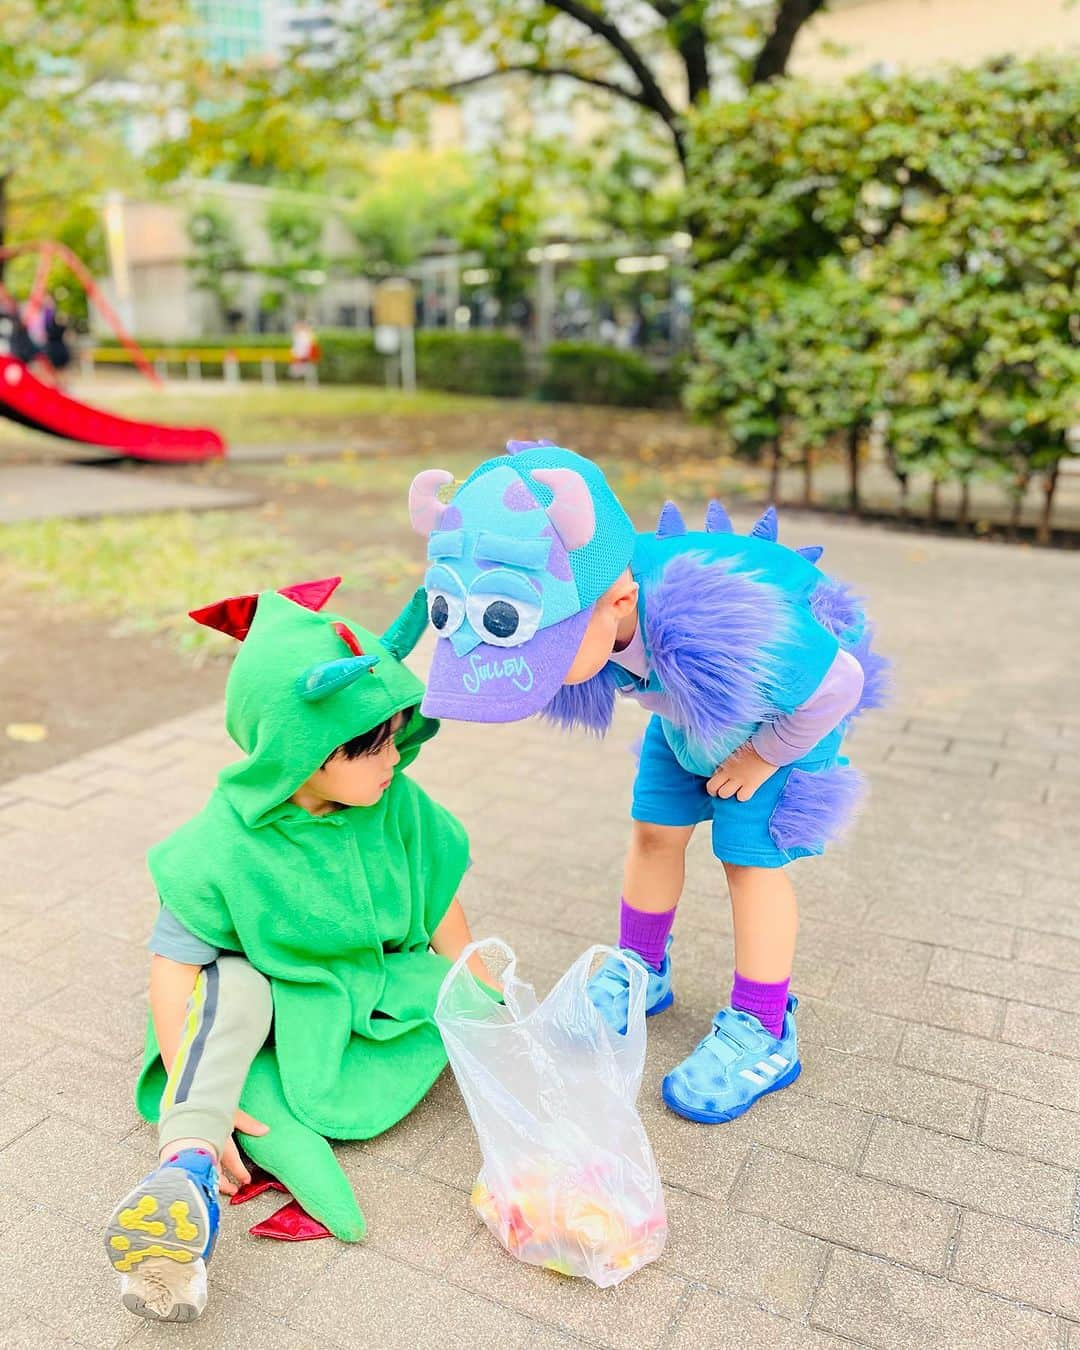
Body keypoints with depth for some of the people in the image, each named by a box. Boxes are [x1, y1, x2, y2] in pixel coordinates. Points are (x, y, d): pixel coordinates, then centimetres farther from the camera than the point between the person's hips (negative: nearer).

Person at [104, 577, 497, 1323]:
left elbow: (437, 899, 0)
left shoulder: (399, 806, -14)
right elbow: (173, 964, -22)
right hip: (281, 1008, -3)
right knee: (233, 983, -34)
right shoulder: (226, 846, -24)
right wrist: (197, 1097, -28)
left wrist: (476, 995, 3)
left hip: (380, 999, 4)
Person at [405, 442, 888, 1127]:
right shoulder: (581, 616, -31)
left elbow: (839, 685, -30)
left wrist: (760, 758, -16)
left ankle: (763, 1033, 11)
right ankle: (641, 970, 29)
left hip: (793, 705, -5)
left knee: (751, 856, -6)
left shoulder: (724, 625, -49)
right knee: (655, 830, 7)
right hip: (687, 705, 6)